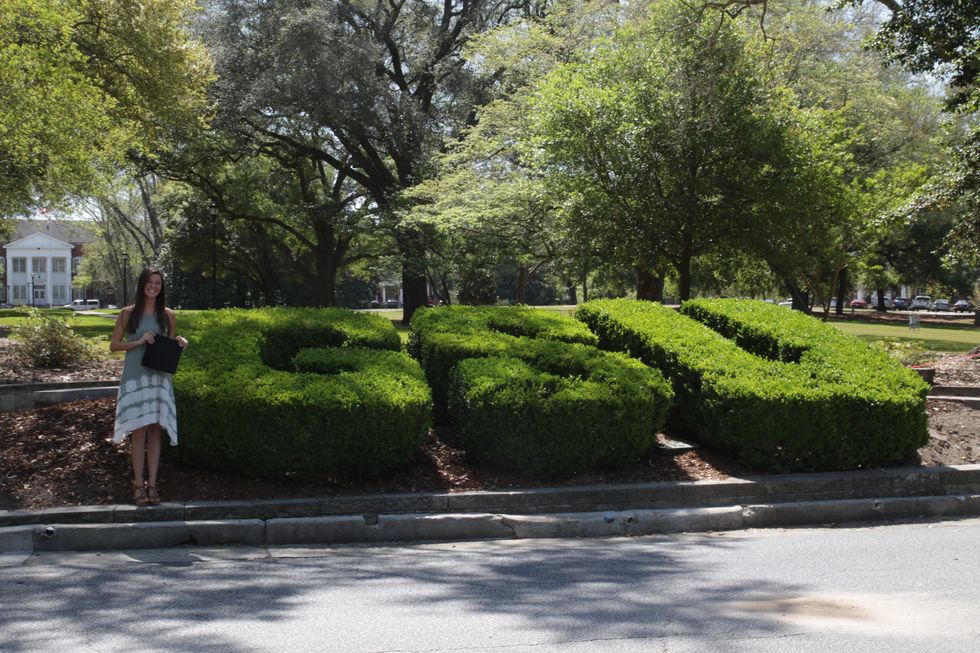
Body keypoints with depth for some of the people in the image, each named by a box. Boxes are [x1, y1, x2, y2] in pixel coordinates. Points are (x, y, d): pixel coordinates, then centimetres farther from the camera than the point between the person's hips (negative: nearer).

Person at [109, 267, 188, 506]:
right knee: (139, 431, -3)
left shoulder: (167, 315, 9)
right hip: (135, 376, -2)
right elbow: (113, 345, 2)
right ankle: (138, 484, 4)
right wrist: (139, 341, -11)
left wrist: (180, 344, -3)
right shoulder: (128, 313, 2)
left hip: (159, 377, 2)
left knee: (155, 430, 4)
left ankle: (152, 484, 9)